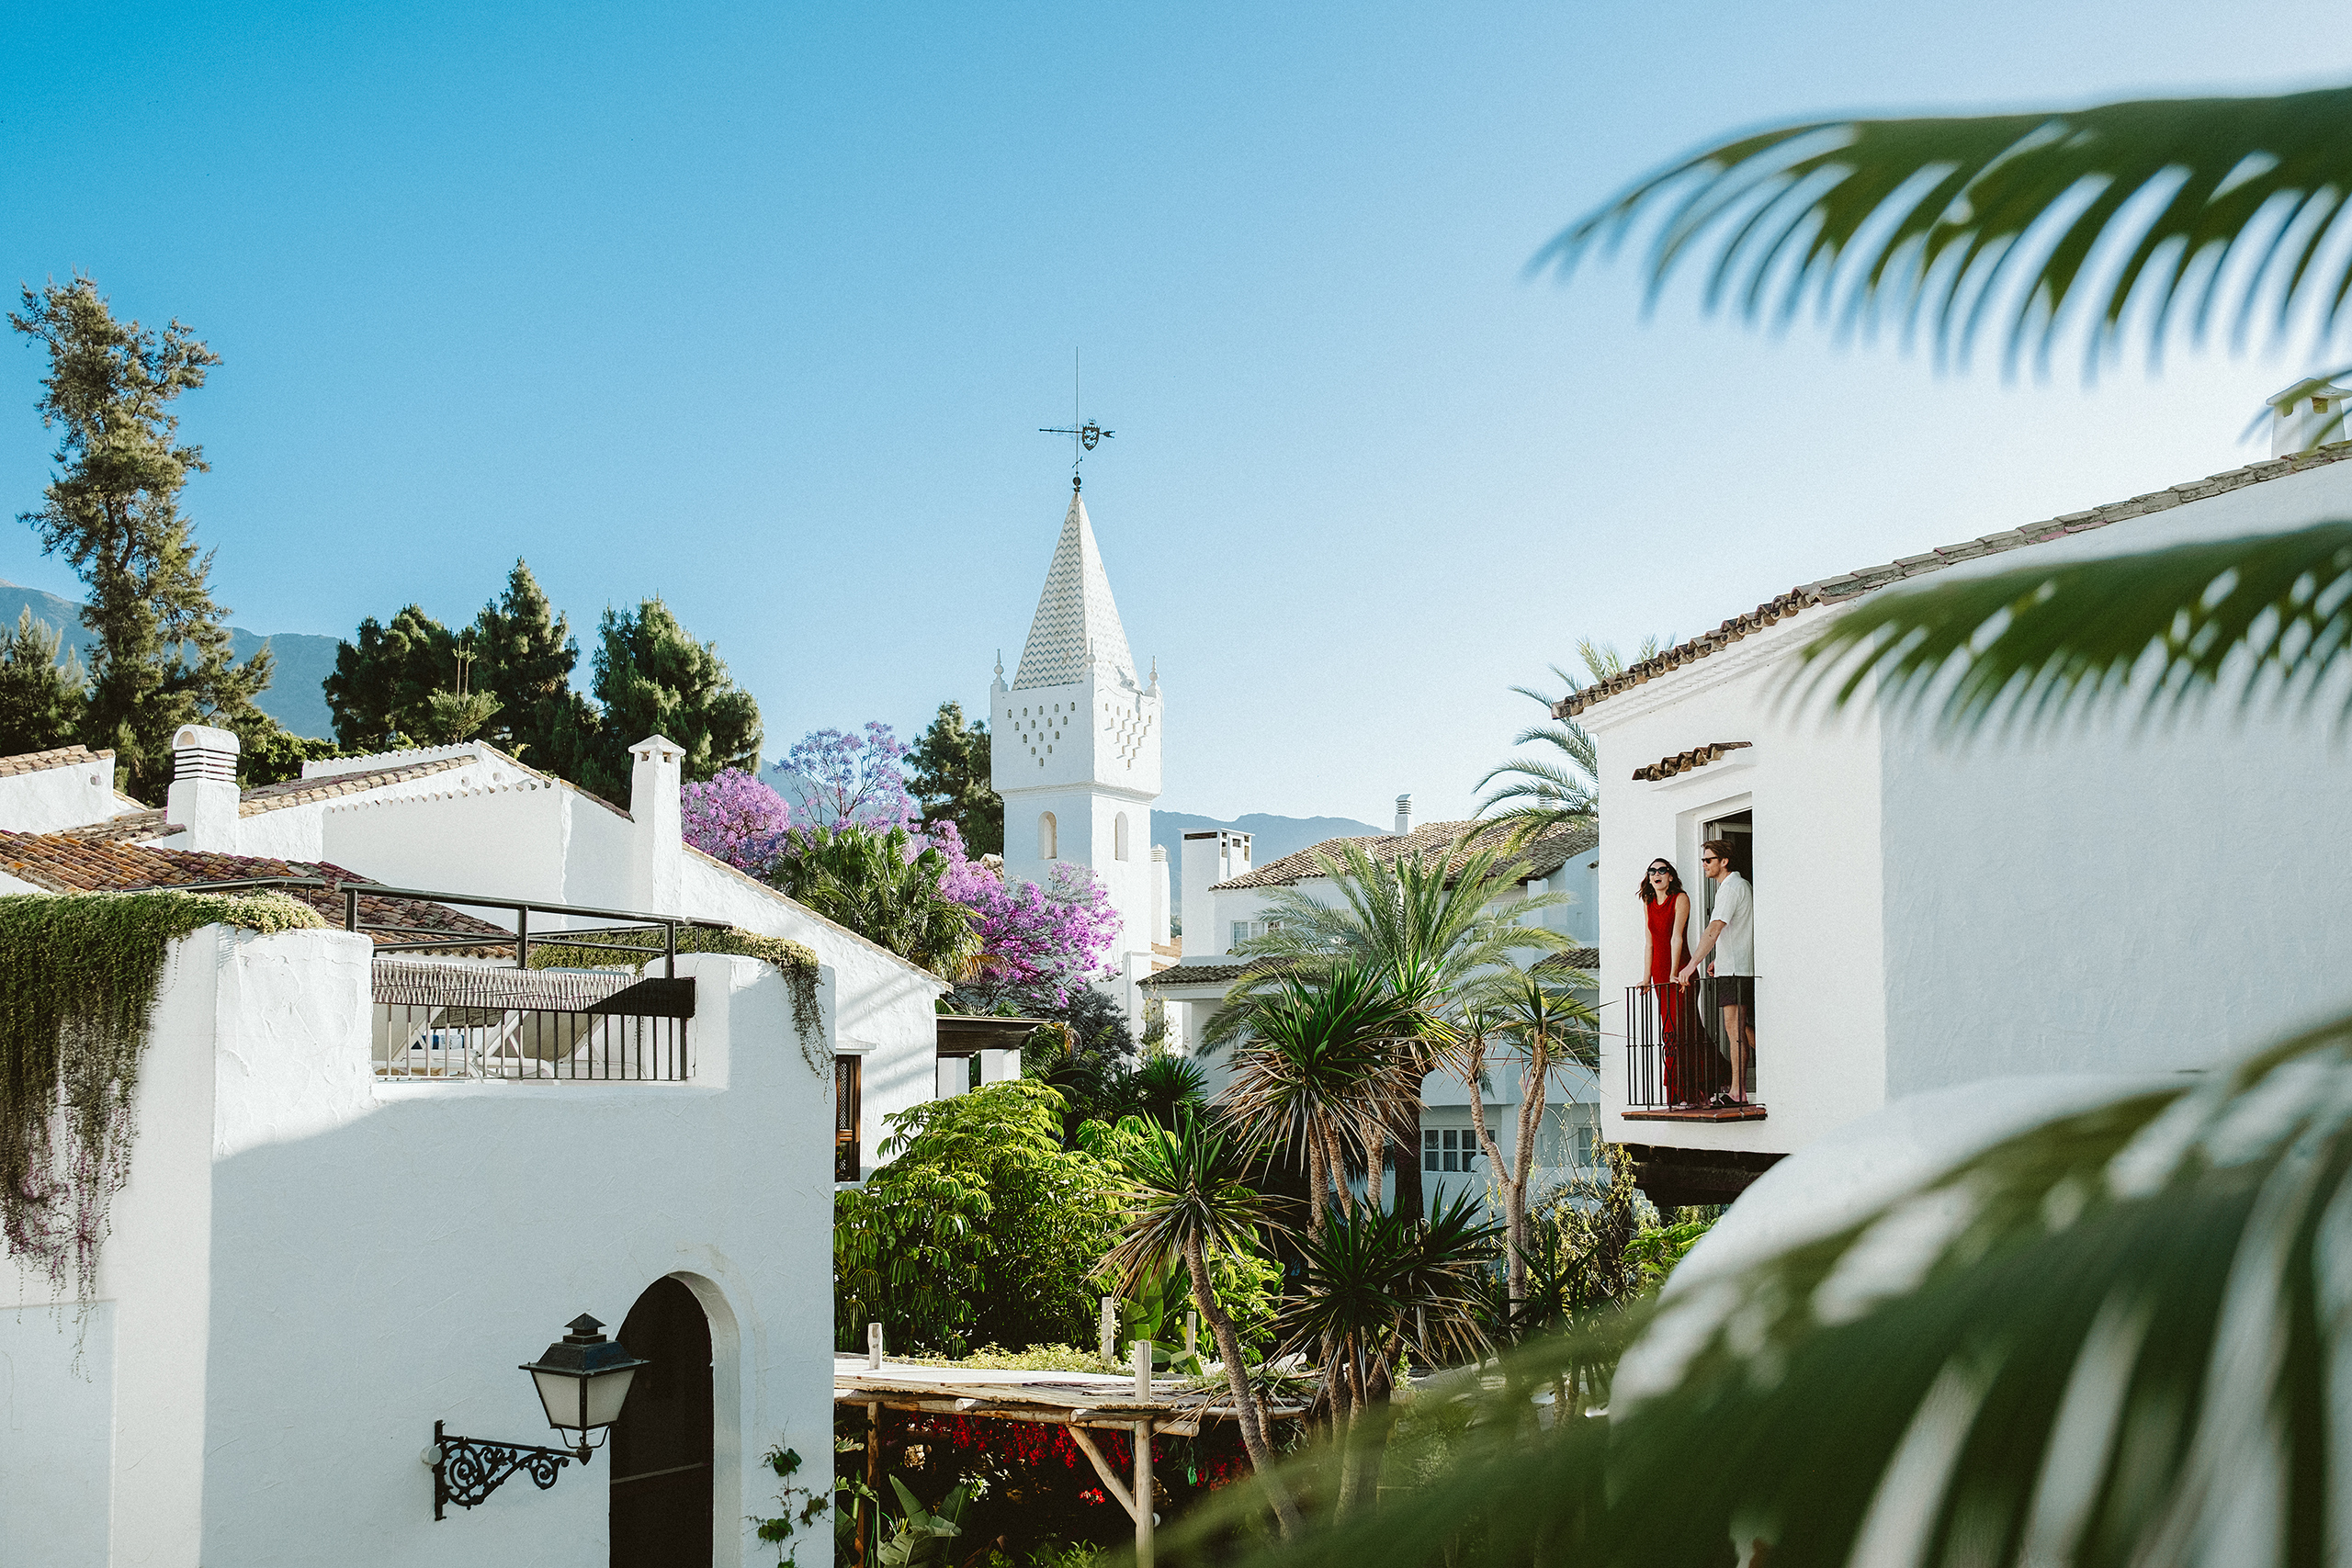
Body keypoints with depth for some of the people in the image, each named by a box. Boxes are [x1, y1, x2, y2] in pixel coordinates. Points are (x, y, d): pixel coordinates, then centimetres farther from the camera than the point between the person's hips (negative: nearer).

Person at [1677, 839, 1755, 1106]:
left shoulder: (1731, 888, -14)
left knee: (1734, 1027, -10)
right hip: (1736, 967, 10)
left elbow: (1713, 931, -23)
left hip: (1735, 969, -10)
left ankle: (1737, 1092, -11)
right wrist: (1719, 960, 23)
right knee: (1742, 1027, 12)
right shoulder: (1740, 885, 19)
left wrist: (1692, 965, -26)